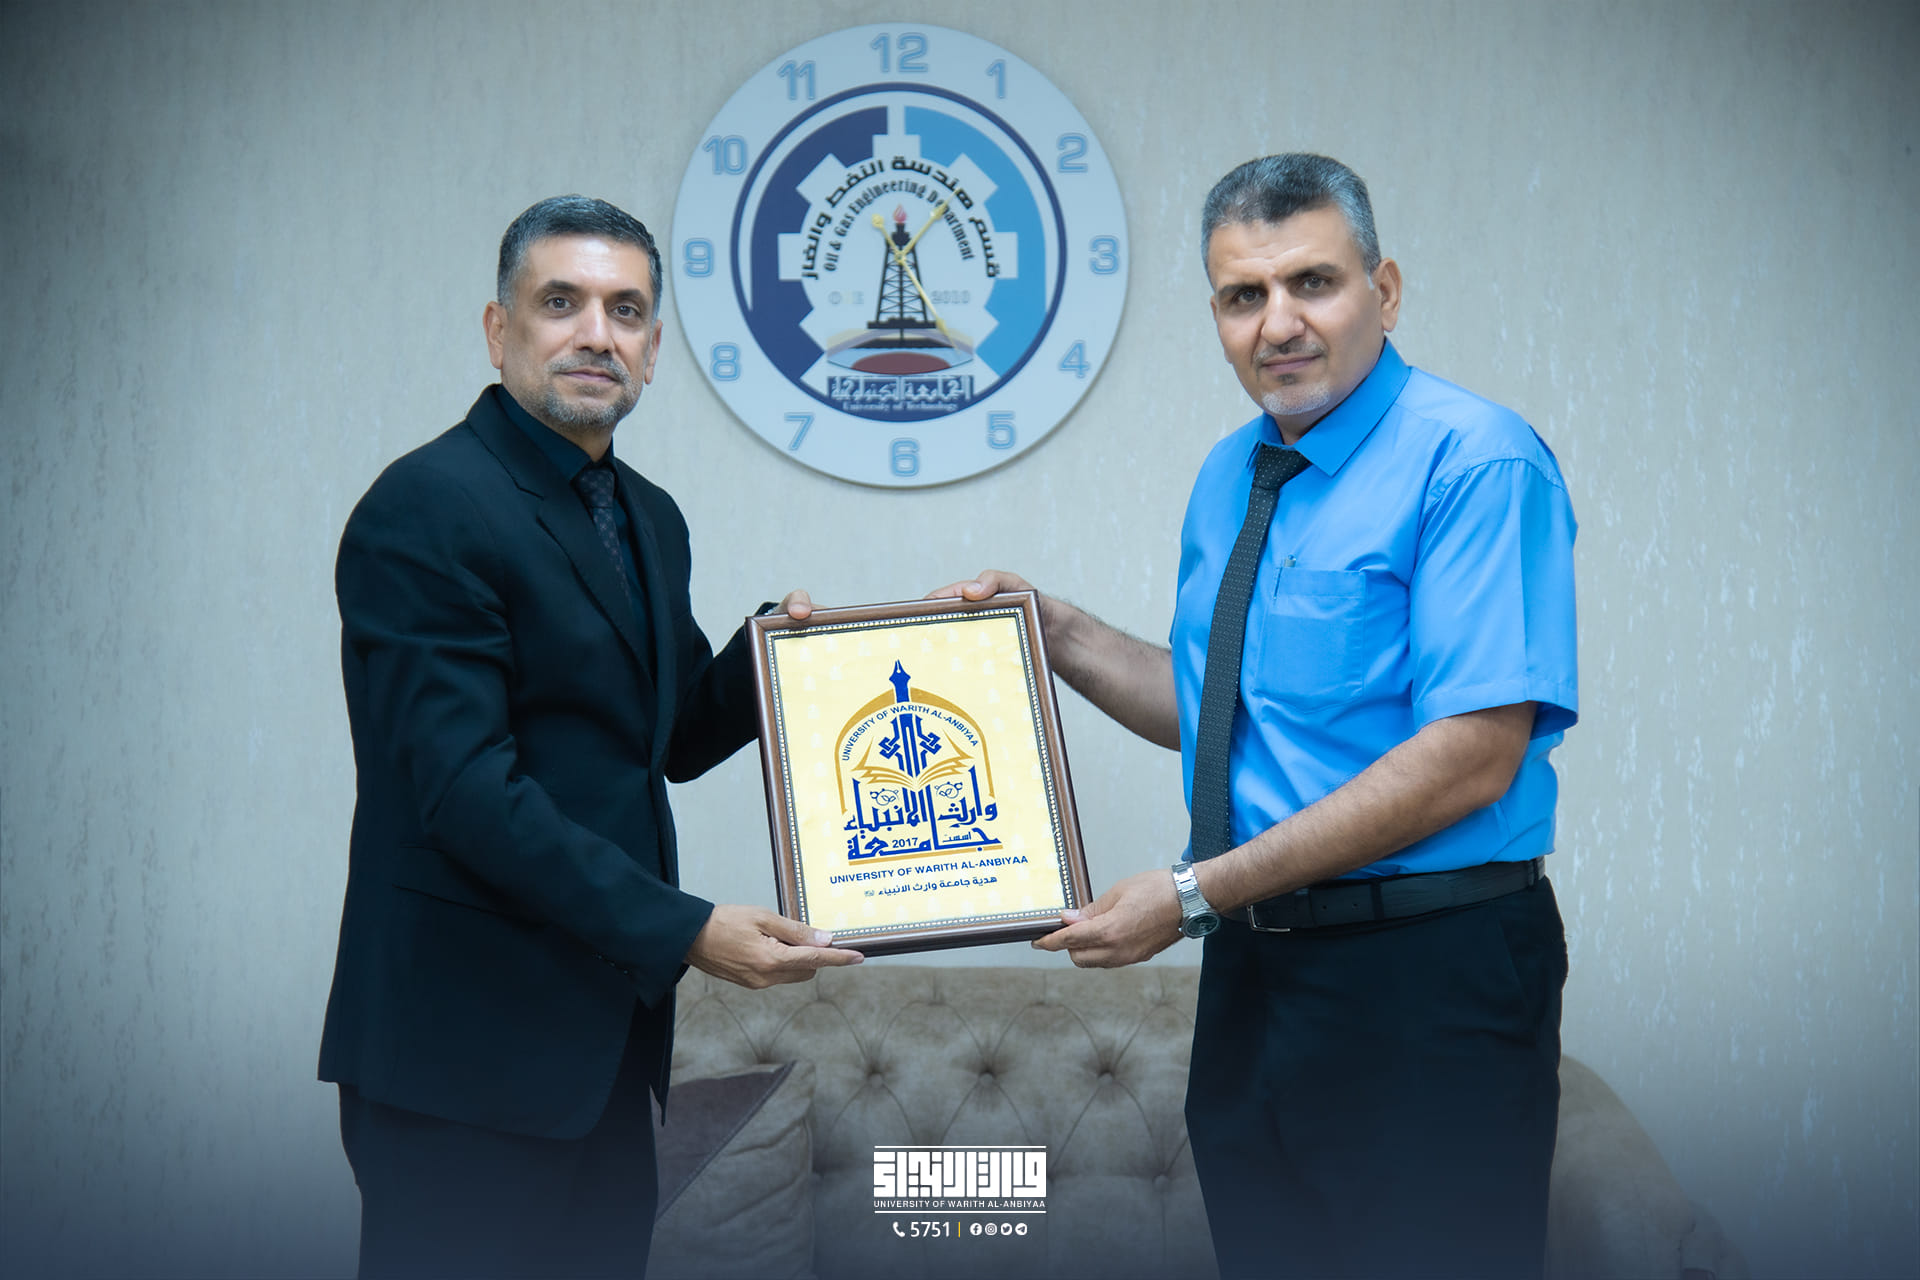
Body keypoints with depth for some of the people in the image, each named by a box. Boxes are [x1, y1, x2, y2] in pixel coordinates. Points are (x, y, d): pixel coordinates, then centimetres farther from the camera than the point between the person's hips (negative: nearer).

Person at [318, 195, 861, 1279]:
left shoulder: (649, 518, 13)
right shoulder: (425, 509, -14)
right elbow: (465, 788, -21)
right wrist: (683, 930, -23)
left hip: (607, 1028, 8)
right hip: (468, 1044, -8)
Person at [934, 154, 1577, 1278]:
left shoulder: (1474, 460, -14)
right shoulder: (1230, 477, 12)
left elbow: (1472, 755, -22)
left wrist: (1196, 894, -20)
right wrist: (1055, 629, 8)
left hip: (1428, 976, -7)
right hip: (1257, 964, 8)